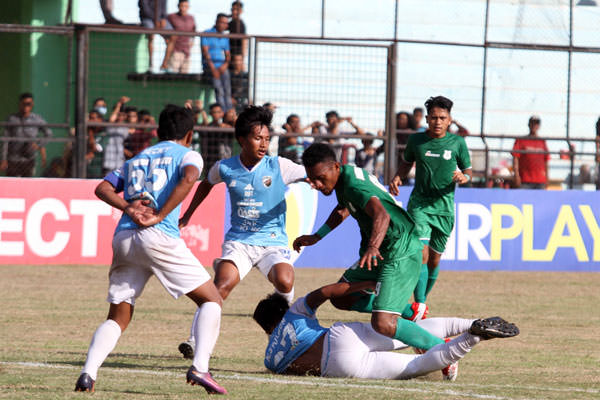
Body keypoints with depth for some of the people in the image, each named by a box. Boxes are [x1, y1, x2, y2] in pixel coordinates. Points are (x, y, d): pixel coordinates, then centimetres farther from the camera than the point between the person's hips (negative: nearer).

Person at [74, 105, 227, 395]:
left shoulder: (136, 160, 29)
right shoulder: (187, 155, 12)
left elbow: (102, 189, 15)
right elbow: (188, 179, -12)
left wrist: (128, 208, 0)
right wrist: (160, 216, -11)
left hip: (123, 239, 5)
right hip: (159, 237, -5)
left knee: (117, 318, 12)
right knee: (212, 300, 5)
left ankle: (88, 373, -10)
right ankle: (200, 368, -12)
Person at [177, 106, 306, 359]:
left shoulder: (279, 167, -6)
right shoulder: (224, 168, 2)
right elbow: (207, 184, 25)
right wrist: (187, 215, 27)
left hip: (273, 241, -1)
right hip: (238, 241, 1)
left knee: (285, 282, -29)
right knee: (222, 285, -26)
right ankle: (196, 340, -18)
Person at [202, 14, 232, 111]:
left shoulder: (225, 38, 18)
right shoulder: (207, 34, 2)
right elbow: (205, 52, -6)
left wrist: (225, 64, -5)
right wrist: (213, 68, -14)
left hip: (222, 67, 5)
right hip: (210, 66, -5)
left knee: (227, 91, -11)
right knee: (219, 91, -21)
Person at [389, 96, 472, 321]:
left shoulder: (457, 143, 1)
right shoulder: (416, 140, 3)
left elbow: (468, 171, 9)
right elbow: (407, 163, 19)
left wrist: (463, 177, -14)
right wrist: (397, 177, 0)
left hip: (444, 205, 1)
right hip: (419, 203, -1)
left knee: (434, 260, 9)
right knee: (421, 253, -19)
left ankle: (423, 301, 29)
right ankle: (419, 306, -26)